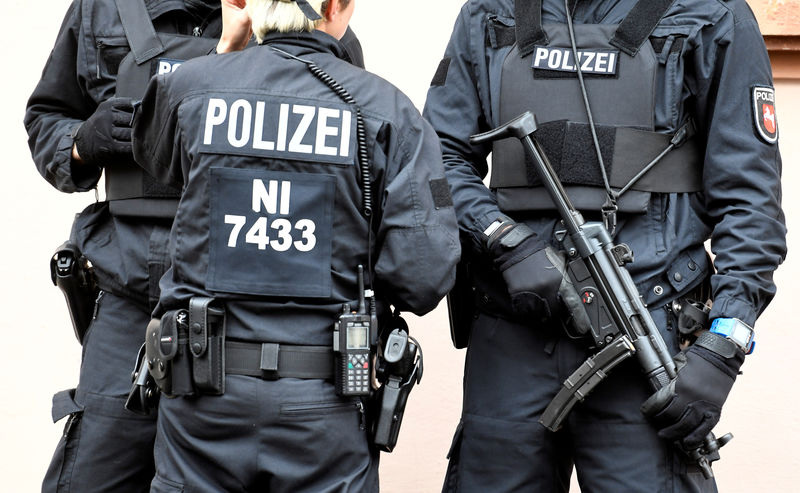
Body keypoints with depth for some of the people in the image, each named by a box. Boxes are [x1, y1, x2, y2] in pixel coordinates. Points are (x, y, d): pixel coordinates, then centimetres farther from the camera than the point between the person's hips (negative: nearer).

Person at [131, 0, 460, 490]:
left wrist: (226, 47, 25)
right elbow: (423, 275, -12)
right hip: (325, 406, -1)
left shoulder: (192, 86, -1)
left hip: (203, 398, 2)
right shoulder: (385, 109, -5)